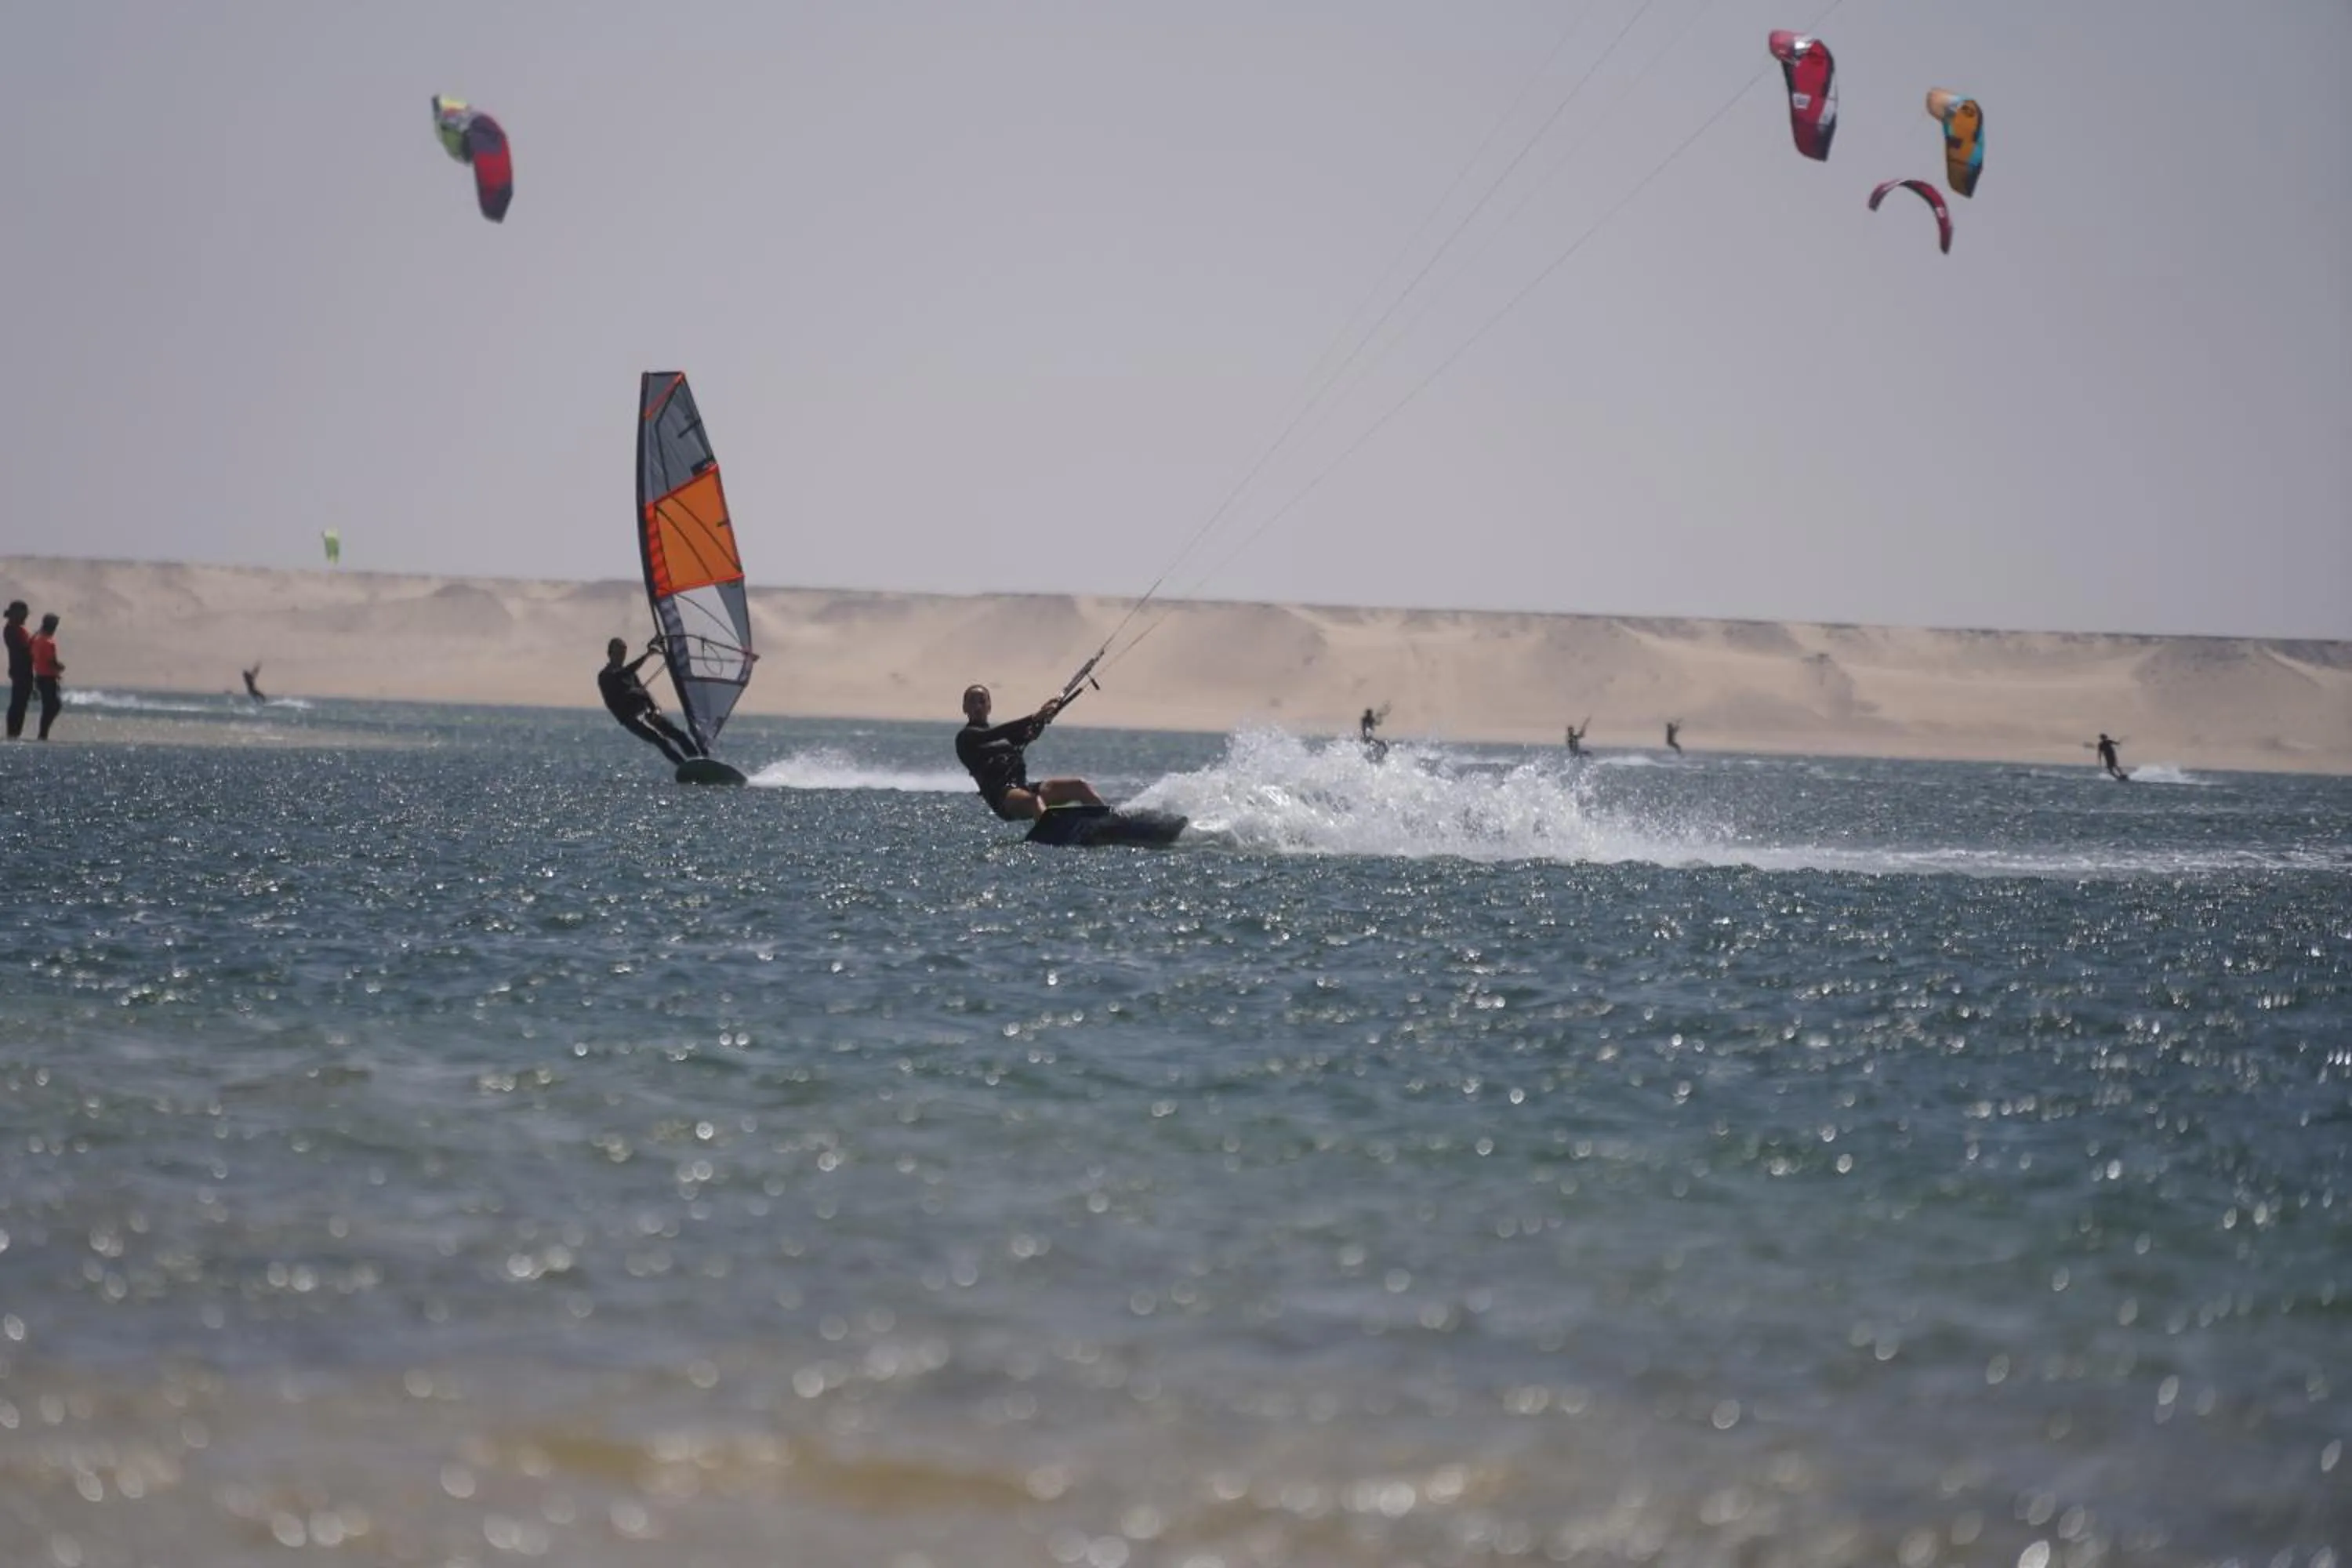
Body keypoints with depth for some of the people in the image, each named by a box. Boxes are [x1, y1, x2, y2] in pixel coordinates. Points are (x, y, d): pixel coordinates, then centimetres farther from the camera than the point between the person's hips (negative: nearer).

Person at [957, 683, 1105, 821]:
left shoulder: (1004, 734, 29)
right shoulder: (966, 737, 9)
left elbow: (1031, 734, 10)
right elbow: (989, 736, -12)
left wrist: (1043, 715, -12)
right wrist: (1032, 718, -21)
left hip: (1024, 787, 7)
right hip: (1002, 797, -7)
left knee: (1079, 786, -13)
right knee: (1033, 801, -40)